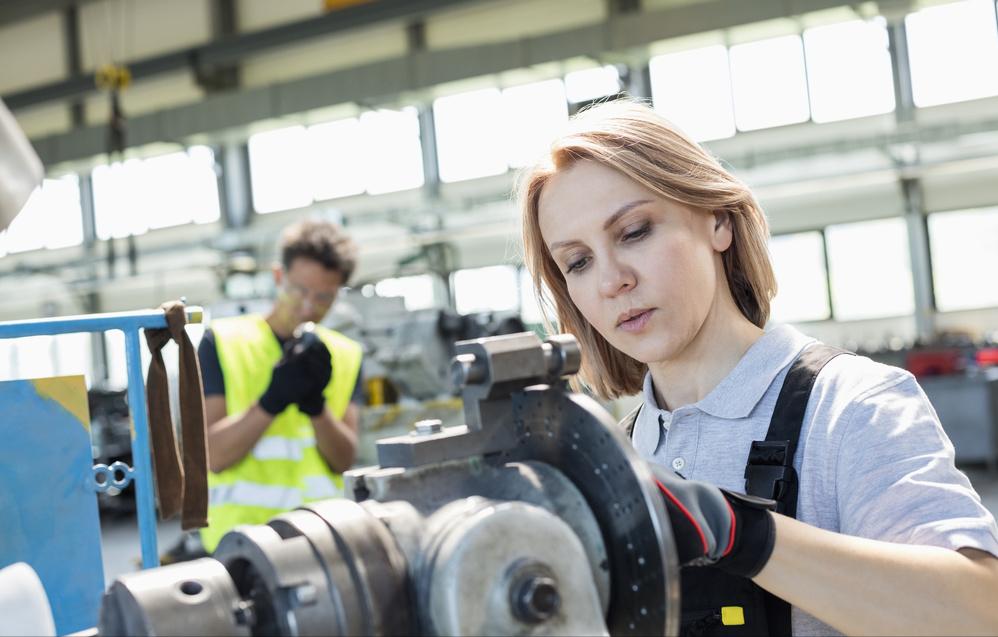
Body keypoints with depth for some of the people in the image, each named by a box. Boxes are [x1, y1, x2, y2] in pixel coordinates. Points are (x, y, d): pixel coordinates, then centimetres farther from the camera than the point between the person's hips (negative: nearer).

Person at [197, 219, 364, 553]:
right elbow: (215, 454, -6)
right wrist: (272, 400, -18)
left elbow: (343, 459, 1)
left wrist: (316, 404, -15)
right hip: (242, 531, -3)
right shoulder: (224, 341, 2)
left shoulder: (344, 355, 11)